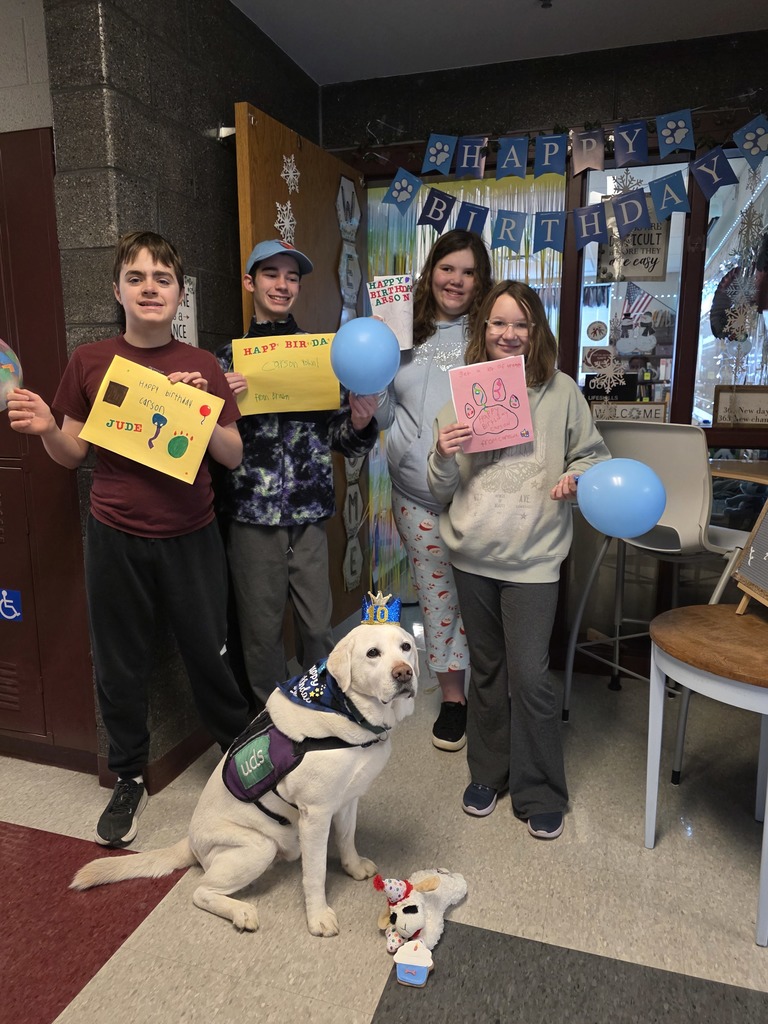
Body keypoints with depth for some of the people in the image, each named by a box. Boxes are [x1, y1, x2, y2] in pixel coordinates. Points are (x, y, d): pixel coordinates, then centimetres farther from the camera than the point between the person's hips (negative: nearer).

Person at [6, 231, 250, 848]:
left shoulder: (203, 366, 2)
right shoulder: (89, 363, 3)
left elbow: (234, 457, 2)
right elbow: (73, 455, 8)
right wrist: (45, 429, -13)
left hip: (191, 537, 0)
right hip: (116, 540, 1)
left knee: (210, 655, 7)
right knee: (119, 666, 11)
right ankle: (129, 781, 33)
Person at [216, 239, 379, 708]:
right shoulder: (230, 356, 4)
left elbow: (346, 444, 10)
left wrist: (360, 421, -12)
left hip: (309, 510, 1)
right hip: (251, 510, 0)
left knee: (318, 625, 6)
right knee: (262, 626, 9)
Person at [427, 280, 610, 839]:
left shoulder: (561, 391, -2)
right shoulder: (463, 393, 2)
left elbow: (594, 455, 10)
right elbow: (442, 490, 4)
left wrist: (575, 479, -12)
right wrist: (443, 456, -17)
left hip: (532, 558, -2)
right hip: (473, 555, 3)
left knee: (530, 676, -2)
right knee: (487, 670, 17)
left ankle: (540, 792, 21)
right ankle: (489, 772, 36)